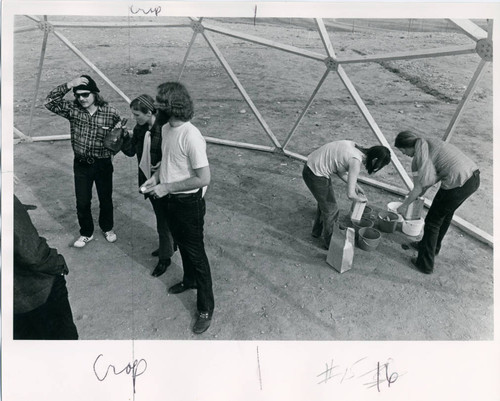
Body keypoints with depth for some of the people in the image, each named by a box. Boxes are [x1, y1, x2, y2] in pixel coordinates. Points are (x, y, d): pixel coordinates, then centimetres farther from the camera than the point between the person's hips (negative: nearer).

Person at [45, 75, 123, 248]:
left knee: (106, 199, 16)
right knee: (82, 202, 9)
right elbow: (49, 102, -16)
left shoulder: (110, 112, -11)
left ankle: (107, 228, 41)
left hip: (103, 163, -1)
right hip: (81, 163, 1)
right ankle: (86, 233, 32)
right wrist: (68, 85, -23)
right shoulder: (73, 109, -6)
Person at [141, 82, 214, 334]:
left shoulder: (191, 137, -26)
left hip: (188, 202, -8)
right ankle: (189, 280, 51)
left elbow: (204, 178, -27)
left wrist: (167, 187, -22)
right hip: (170, 199, 8)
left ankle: (206, 308, 18)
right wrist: (155, 177, 0)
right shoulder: (165, 129, 1)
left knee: (195, 252, 3)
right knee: (181, 244, 26)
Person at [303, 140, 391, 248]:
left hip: (312, 165, 9)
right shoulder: (356, 161, -24)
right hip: (315, 175, -9)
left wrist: (354, 185, 11)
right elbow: (350, 195, -25)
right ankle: (331, 243, 29)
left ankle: (318, 231, 49)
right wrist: (360, 199, -4)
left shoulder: (355, 147, 1)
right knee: (331, 209, 8)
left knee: (324, 202, 27)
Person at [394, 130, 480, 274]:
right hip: (474, 177, 9)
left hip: (458, 185, -9)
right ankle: (433, 246, 50)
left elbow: (417, 189, -6)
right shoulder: (431, 143, 14)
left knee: (433, 221, 8)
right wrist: (423, 189, 21)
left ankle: (425, 264, 19)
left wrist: (403, 206, 7)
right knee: (446, 214, 28)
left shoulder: (419, 158, -11)